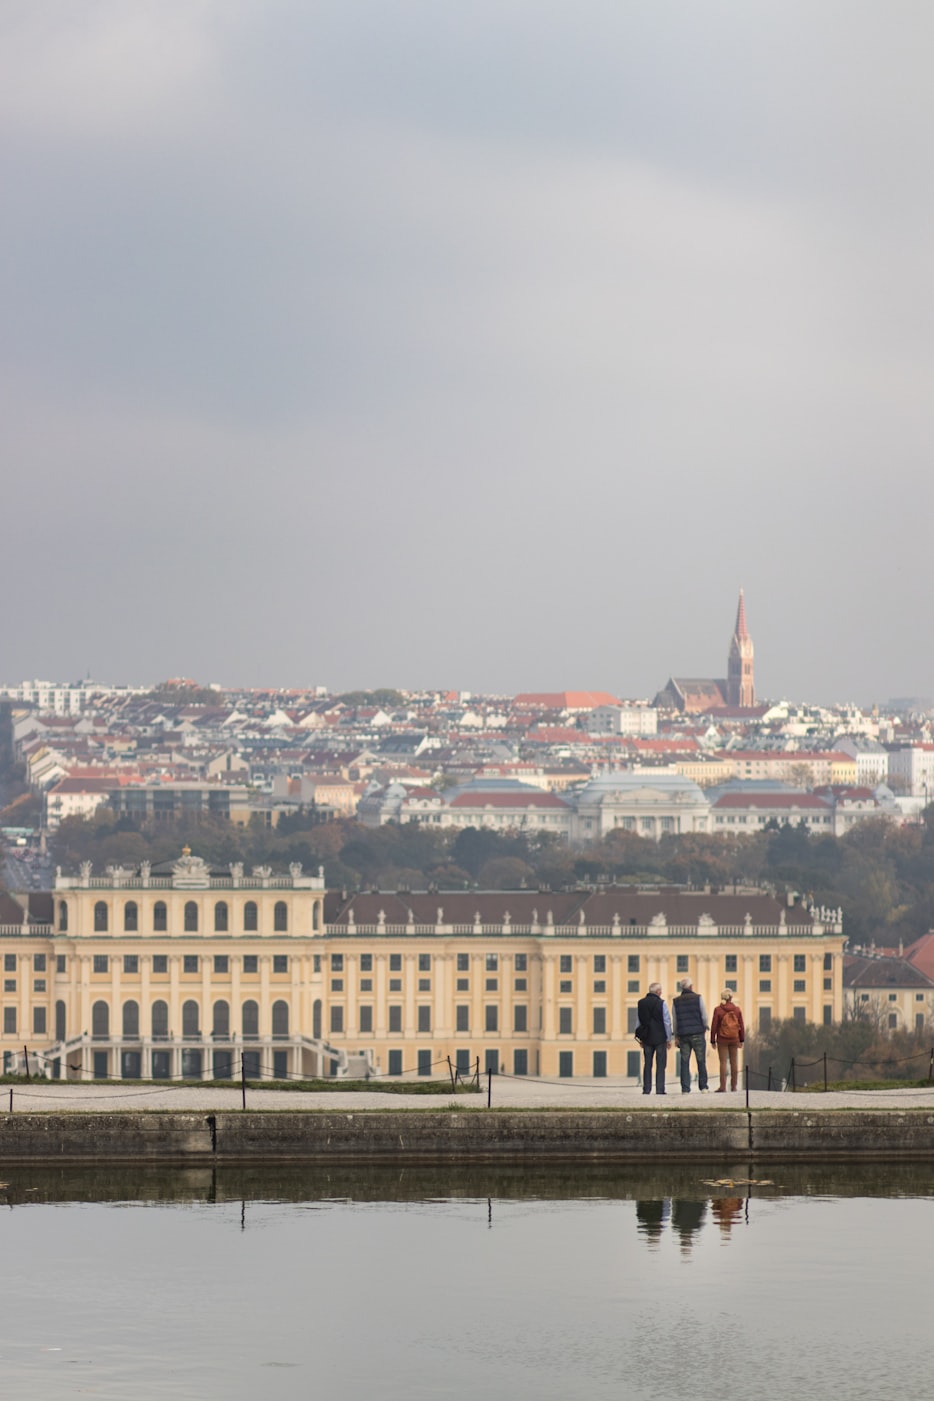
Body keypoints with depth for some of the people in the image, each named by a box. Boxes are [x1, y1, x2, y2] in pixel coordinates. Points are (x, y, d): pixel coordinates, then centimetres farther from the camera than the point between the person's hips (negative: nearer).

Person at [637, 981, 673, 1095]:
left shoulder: (641, 1003, 4)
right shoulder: (661, 1003, -9)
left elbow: (638, 1022, 9)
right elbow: (667, 1022, -8)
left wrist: (641, 1038, 17)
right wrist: (668, 1038, 1)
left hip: (647, 1039, 4)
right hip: (660, 1038, -4)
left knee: (647, 1064, 9)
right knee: (660, 1065, 0)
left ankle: (646, 1089, 6)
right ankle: (659, 1089, -5)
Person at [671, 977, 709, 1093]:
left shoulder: (676, 1001, 5)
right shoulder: (698, 998, -2)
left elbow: (674, 1021, 6)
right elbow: (704, 1016, -3)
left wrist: (676, 1036, 12)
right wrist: (705, 1028, 12)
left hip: (683, 1035, 2)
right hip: (698, 1034, -2)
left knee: (684, 1062, 2)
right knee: (701, 1061, 5)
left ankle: (685, 1088, -3)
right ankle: (703, 1086, 5)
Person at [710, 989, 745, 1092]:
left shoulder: (718, 1010, -8)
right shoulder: (737, 1010, -1)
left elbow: (714, 1026, -6)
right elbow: (741, 1026, 4)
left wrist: (713, 1040, 1)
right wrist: (741, 1040, 13)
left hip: (722, 1040, -2)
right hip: (734, 1039, 2)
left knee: (723, 1062, -1)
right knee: (734, 1062, 9)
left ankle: (723, 1086, -4)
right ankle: (734, 1086, 12)